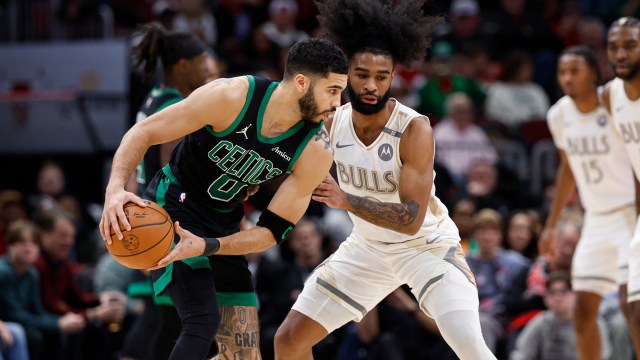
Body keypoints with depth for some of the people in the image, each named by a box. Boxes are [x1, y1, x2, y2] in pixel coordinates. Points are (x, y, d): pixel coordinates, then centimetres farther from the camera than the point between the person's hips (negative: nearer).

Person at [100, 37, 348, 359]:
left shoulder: (315, 152, -14)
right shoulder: (231, 97, -25)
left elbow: (272, 231, -12)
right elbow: (143, 132, -17)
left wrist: (206, 247, -28)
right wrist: (115, 188, -34)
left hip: (224, 224, 5)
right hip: (173, 206, -5)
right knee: (204, 320, -24)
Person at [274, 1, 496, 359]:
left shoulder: (415, 129, -27)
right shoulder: (331, 123, -12)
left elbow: (412, 219, -30)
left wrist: (346, 200, -40)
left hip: (428, 245, -5)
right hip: (367, 246, 5)